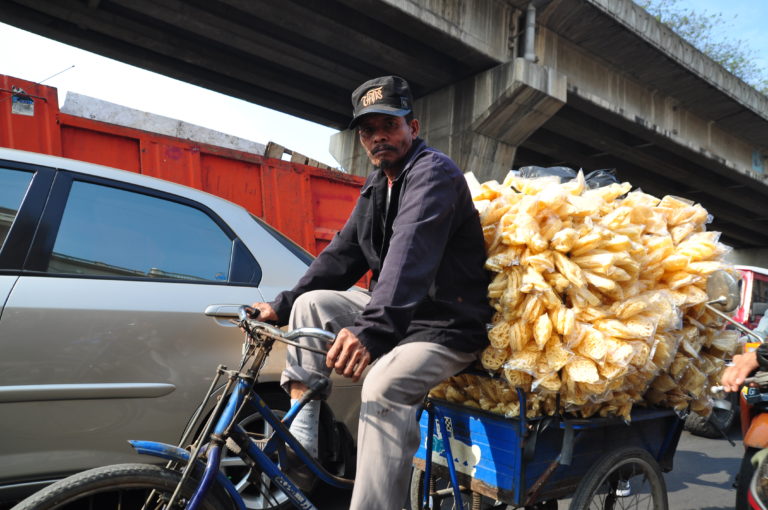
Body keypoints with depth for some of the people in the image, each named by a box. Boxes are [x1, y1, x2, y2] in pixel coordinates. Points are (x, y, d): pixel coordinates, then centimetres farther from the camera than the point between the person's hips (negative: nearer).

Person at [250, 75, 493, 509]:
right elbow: (342, 254, 11)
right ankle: (299, 441, -2)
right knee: (312, 302, -1)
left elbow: (411, 255, -33)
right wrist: (283, 306, 2)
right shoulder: (377, 187, 12)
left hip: (446, 327, -8)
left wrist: (372, 330, -46)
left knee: (384, 385, -33)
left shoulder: (434, 172, -16)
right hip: (396, 315, 9)